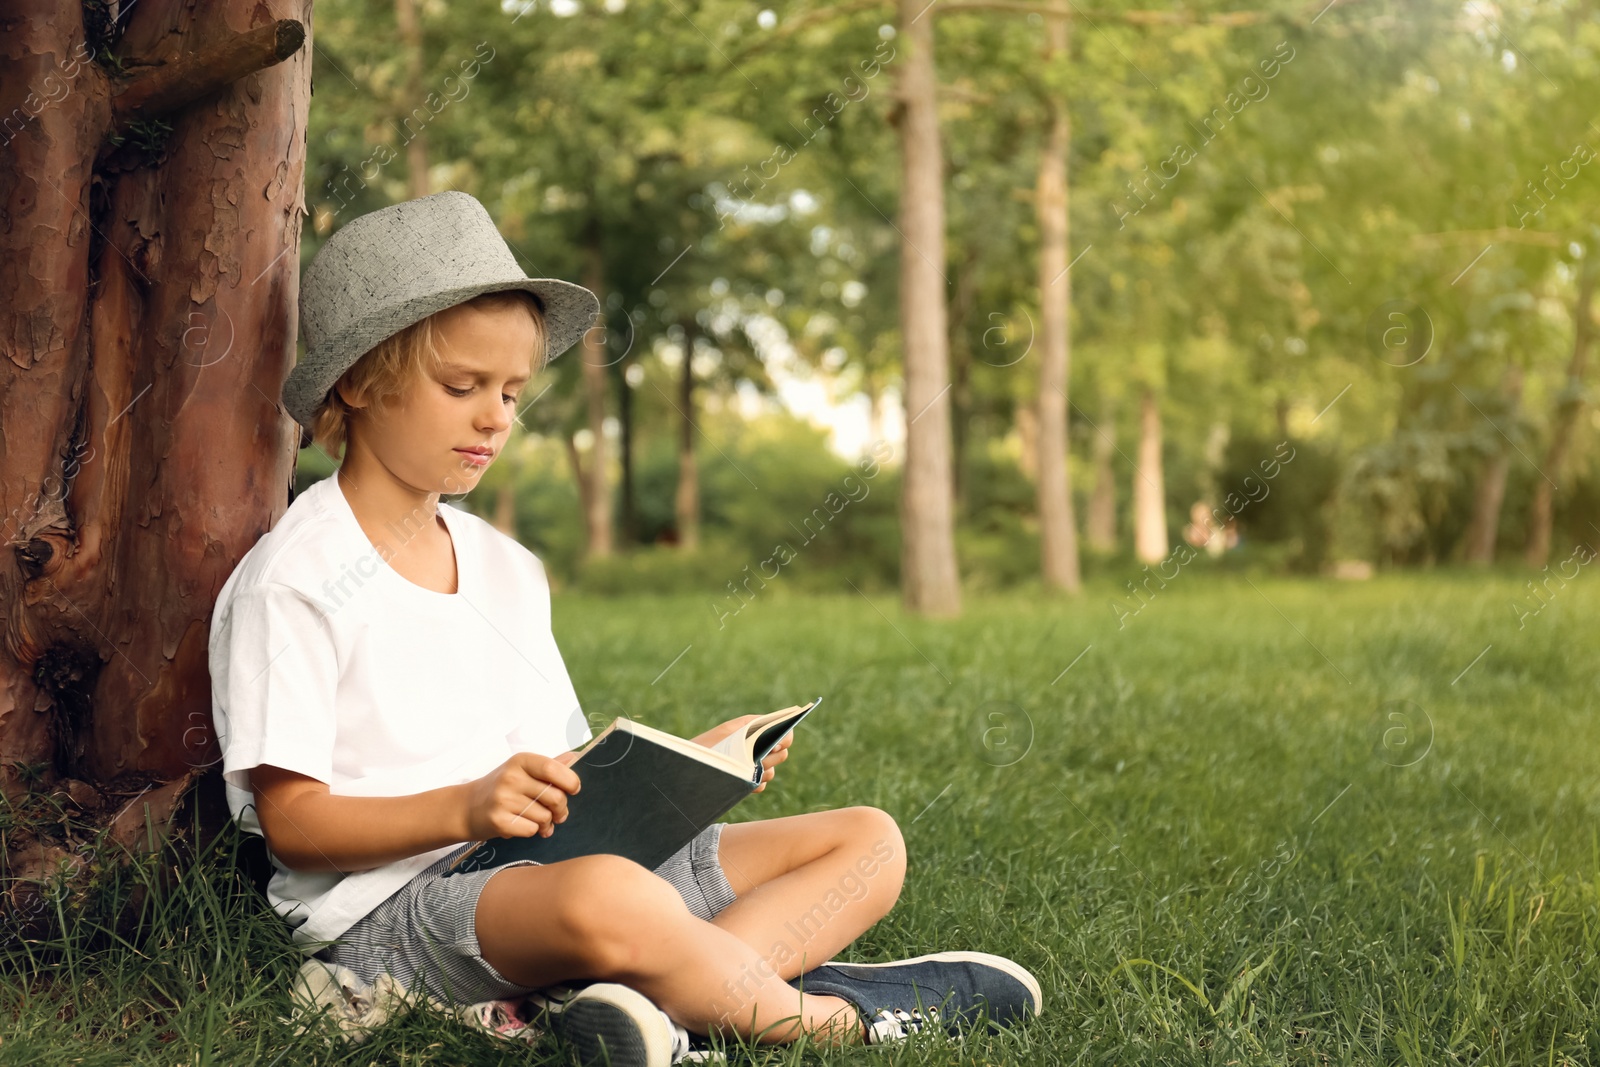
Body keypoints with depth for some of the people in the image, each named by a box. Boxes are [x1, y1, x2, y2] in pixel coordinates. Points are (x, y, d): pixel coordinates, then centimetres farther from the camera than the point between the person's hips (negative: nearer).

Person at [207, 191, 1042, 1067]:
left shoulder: (507, 567, 18)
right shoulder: (293, 579, -5)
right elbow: (290, 822, -10)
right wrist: (466, 808, -24)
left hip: (558, 860, 8)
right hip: (394, 902, -8)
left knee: (868, 840, 1)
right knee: (606, 897, -42)